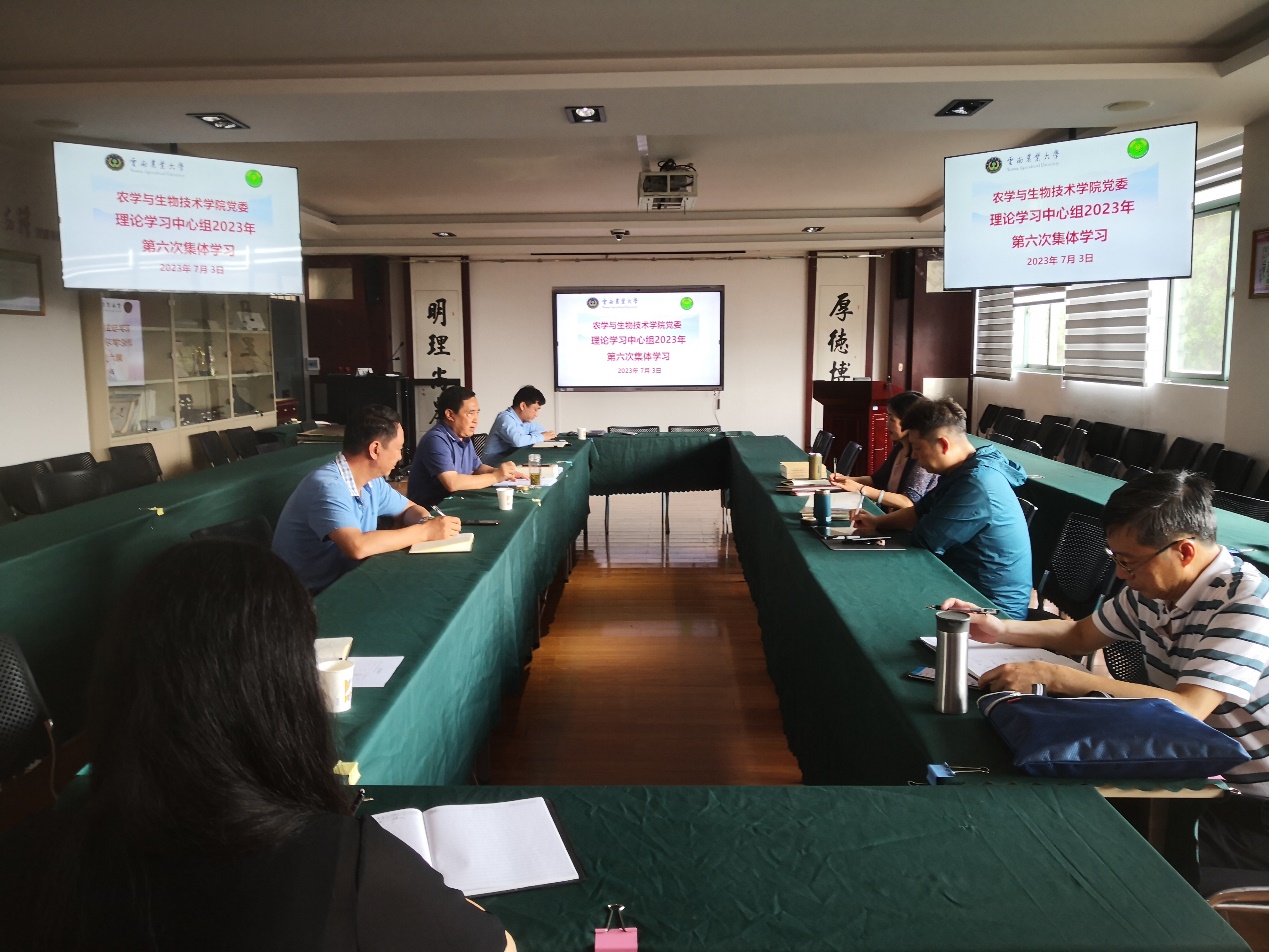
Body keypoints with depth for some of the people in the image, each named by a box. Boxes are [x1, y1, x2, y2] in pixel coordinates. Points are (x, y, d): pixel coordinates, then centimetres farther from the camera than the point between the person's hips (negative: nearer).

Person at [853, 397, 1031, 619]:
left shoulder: (977, 485, -27)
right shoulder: (963, 472, 5)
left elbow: (926, 539, -22)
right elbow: (921, 511, 17)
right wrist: (878, 522, 4)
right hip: (968, 584, 9)